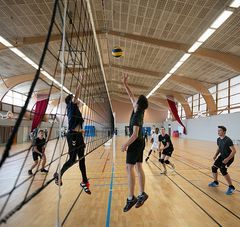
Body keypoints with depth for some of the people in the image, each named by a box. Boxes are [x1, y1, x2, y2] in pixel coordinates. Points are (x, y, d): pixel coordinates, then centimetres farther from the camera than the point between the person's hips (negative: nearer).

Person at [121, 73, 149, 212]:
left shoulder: (137, 116, -20)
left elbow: (135, 134, -26)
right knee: (138, 167, 11)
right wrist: (125, 84, 13)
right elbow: (131, 96, 13)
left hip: (136, 143, -9)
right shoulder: (139, 111, 4)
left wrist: (125, 145, -18)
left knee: (129, 167, -7)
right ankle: (142, 194, 18)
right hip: (140, 142, 9)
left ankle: (131, 198, -2)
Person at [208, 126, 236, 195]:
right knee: (214, 167, 6)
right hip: (222, 156, 8)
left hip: (229, 157, -8)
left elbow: (234, 151, -26)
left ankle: (231, 187, -3)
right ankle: (215, 182, 30)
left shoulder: (228, 140, -25)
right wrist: (216, 155, 2)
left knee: (223, 170, -22)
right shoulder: (218, 139, -1)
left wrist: (227, 159, -31)